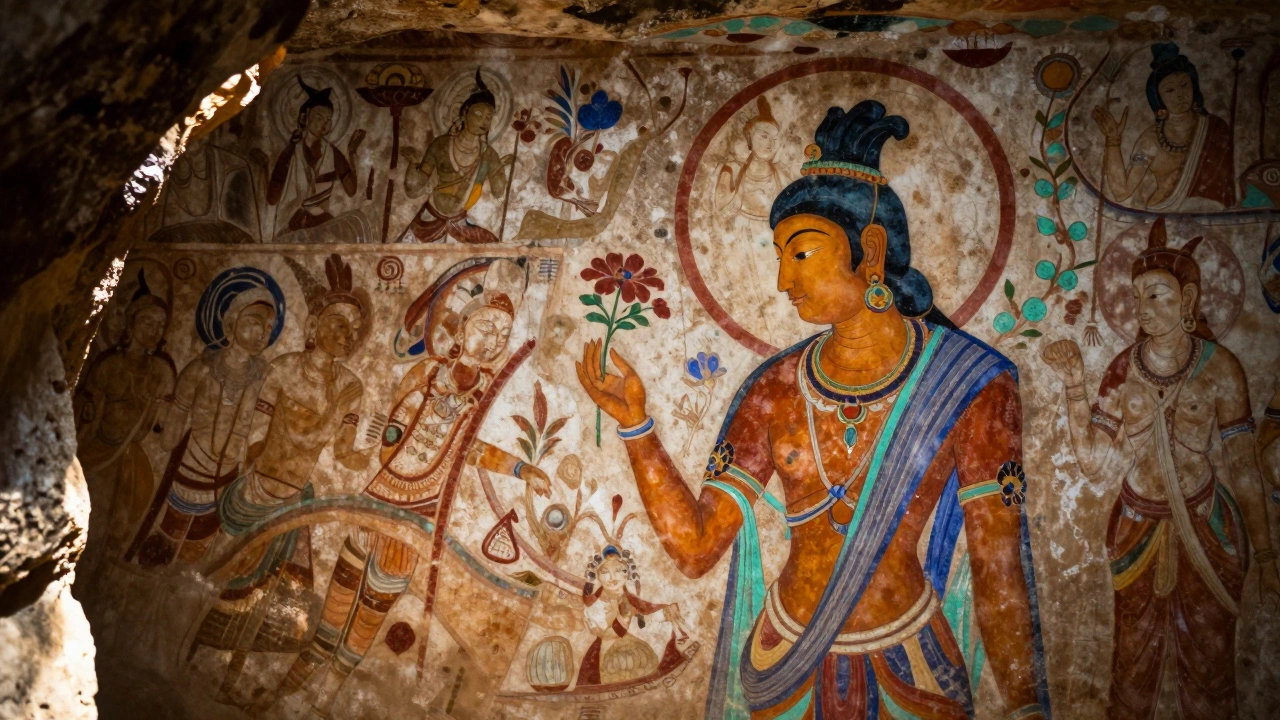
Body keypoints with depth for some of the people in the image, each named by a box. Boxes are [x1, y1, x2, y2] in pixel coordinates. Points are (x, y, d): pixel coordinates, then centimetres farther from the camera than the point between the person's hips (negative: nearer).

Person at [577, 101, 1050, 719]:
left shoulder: (968, 386, -12)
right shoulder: (773, 391, -4)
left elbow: (999, 570, -12)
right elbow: (696, 547, -6)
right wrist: (635, 424, -15)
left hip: (909, 669, -2)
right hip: (783, 667, 3)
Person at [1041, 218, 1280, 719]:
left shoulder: (1218, 368, -10)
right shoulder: (1124, 371, -5)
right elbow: (1098, 466, -12)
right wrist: (1075, 387, -19)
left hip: (1208, 535, -1)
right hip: (1138, 534, 2)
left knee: (1208, 670, 11)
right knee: (1133, 671, 14)